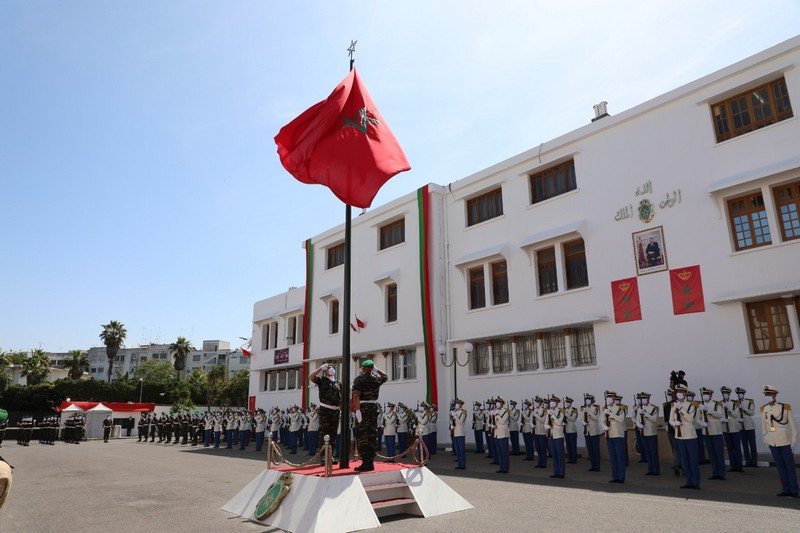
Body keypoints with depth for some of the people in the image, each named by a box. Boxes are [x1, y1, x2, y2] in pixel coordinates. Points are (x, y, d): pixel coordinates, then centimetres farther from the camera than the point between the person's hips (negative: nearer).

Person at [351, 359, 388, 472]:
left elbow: (356, 395, -19)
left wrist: (357, 410, -22)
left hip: (362, 407, -4)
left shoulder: (358, 379, -6)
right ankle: (371, 463, 14)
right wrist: (376, 369, 25)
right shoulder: (377, 379, 7)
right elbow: (386, 376, 30)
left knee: (362, 435, -3)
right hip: (374, 407, 5)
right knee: (372, 435, 10)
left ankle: (366, 463, -7)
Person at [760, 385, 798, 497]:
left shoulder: (785, 407, -8)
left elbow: (792, 424, -3)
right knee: (780, 465, 10)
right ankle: (785, 489, 18)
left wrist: (794, 440, -4)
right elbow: (763, 425, 11)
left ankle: (794, 490, 10)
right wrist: (764, 438, 10)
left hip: (784, 441, -3)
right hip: (772, 442, 4)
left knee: (789, 465, 2)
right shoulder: (764, 409, 2)